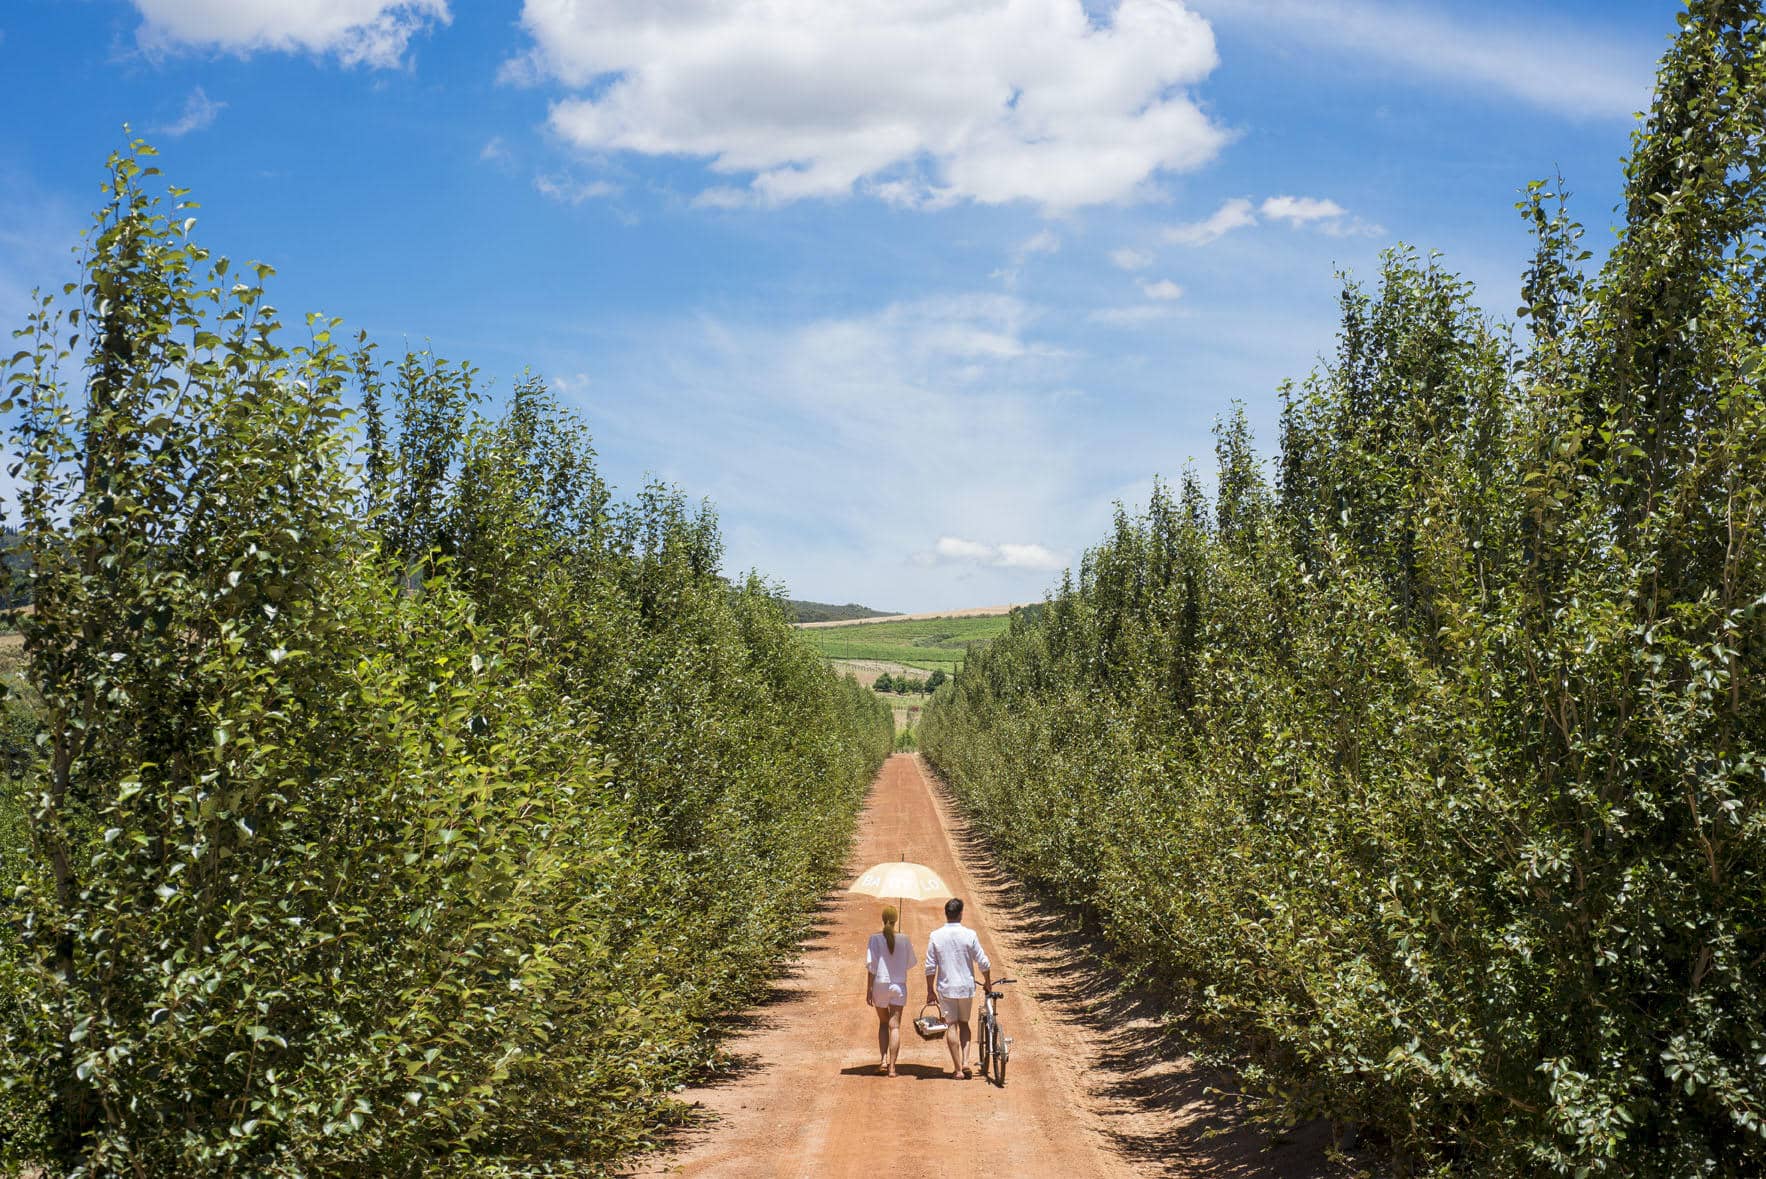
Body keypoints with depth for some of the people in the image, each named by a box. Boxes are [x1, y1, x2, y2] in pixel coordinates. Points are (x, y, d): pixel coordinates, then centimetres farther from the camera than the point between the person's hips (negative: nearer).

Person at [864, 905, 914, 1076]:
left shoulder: (875, 939, -7)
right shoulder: (904, 939, -4)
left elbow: (871, 966, -7)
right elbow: (910, 964, 6)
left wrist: (869, 989, -2)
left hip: (880, 984, 0)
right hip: (899, 985, 0)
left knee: (883, 1023, 18)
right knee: (895, 1026, 1)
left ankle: (883, 1060, 6)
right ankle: (892, 1067, -3)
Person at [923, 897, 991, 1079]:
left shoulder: (935, 936, -6)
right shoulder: (969, 934, -7)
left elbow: (930, 967, -4)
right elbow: (983, 963, -3)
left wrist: (930, 990, 7)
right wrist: (988, 982, 13)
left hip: (945, 988, -1)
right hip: (966, 987, 1)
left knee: (951, 1026, 5)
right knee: (964, 1024, 17)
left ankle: (957, 1069, 4)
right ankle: (965, 1062, 4)